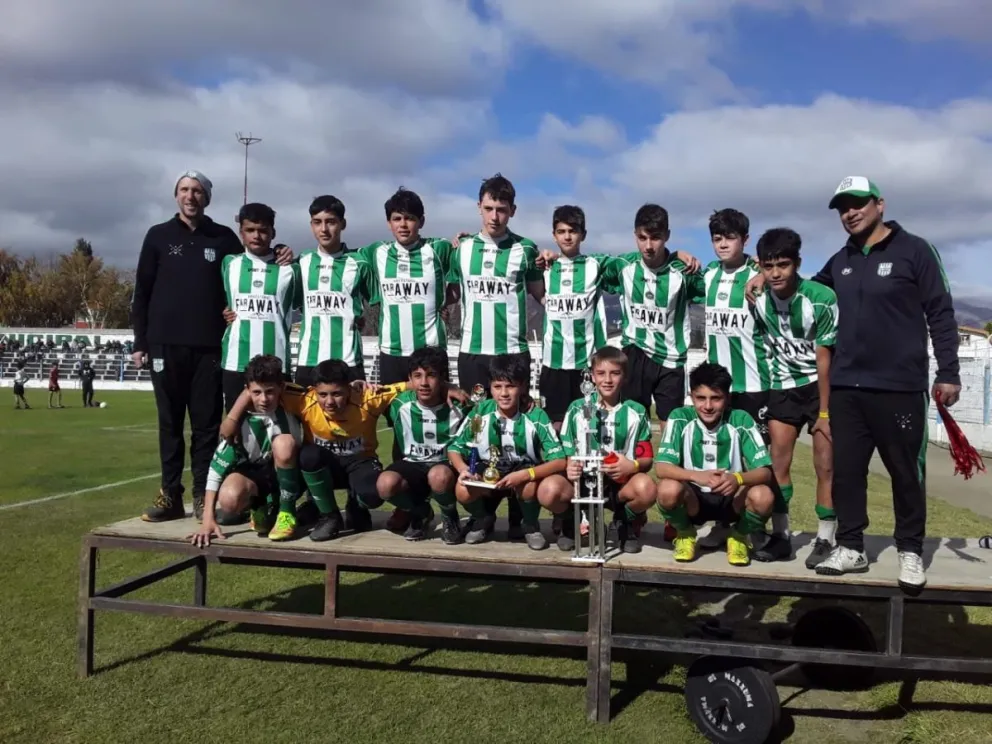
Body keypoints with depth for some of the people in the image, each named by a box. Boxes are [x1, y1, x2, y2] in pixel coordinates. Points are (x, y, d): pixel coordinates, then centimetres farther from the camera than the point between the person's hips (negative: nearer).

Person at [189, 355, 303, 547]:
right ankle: (261, 507, 4)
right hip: (254, 473, 1)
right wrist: (208, 519, -24)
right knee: (229, 499, -34)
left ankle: (287, 512, -14)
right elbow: (218, 465, -20)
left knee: (283, 443, -34)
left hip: (288, 475, -1)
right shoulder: (240, 421, -19)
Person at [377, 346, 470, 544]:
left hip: (446, 464, -2)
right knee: (385, 484, -30)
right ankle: (421, 514, 4)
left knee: (439, 476, -39)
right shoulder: (400, 405, -9)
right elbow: (398, 446, 8)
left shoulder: (456, 408, -15)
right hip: (412, 464, 3)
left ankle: (450, 517, -3)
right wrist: (399, 471, 5)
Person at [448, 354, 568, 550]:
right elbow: (454, 448, -5)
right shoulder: (480, 414, -14)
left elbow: (560, 461, -23)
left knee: (554, 490, -36)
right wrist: (463, 469, -27)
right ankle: (483, 519, 7)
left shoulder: (536, 416, -20)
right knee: (463, 491, -31)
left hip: (527, 478, -1)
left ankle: (531, 525, 0)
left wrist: (523, 475, -37)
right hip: (488, 477, 2)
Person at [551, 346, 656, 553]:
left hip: (621, 484, 0)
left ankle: (626, 523, 4)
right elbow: (566, 453, 2)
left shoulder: (636, 413, 4)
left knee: (646, 488, -35)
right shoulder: (577, 410, 4)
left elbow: (647, 459, 0)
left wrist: (633, 465, -23)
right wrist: (570, 467, -22)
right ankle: (570, 522, 8)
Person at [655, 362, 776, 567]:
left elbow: (765, 471, -16)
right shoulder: (680, 418, -13)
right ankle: (685, 534, 3)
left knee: (763, 496, -31)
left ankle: (740, 536, 5)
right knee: (668, 489, -33)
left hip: (732, 498, 1)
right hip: (692, 498, 0)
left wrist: (738, 478, -39)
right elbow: (661, 467, -20)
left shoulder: (741, 420, -12)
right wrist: (697, 476, -39)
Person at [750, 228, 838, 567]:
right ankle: (780, 536, 13)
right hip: (783, 387, 4)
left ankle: (825, 540, 7)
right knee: (778, 462, 3)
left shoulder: (821, 298, -22)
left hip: (821, 384, -3)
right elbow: (765, 344, 1)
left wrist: (824, 411, -15)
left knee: (826, 466, -4)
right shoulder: (758, 299, -12)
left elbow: (824, 357, -18)